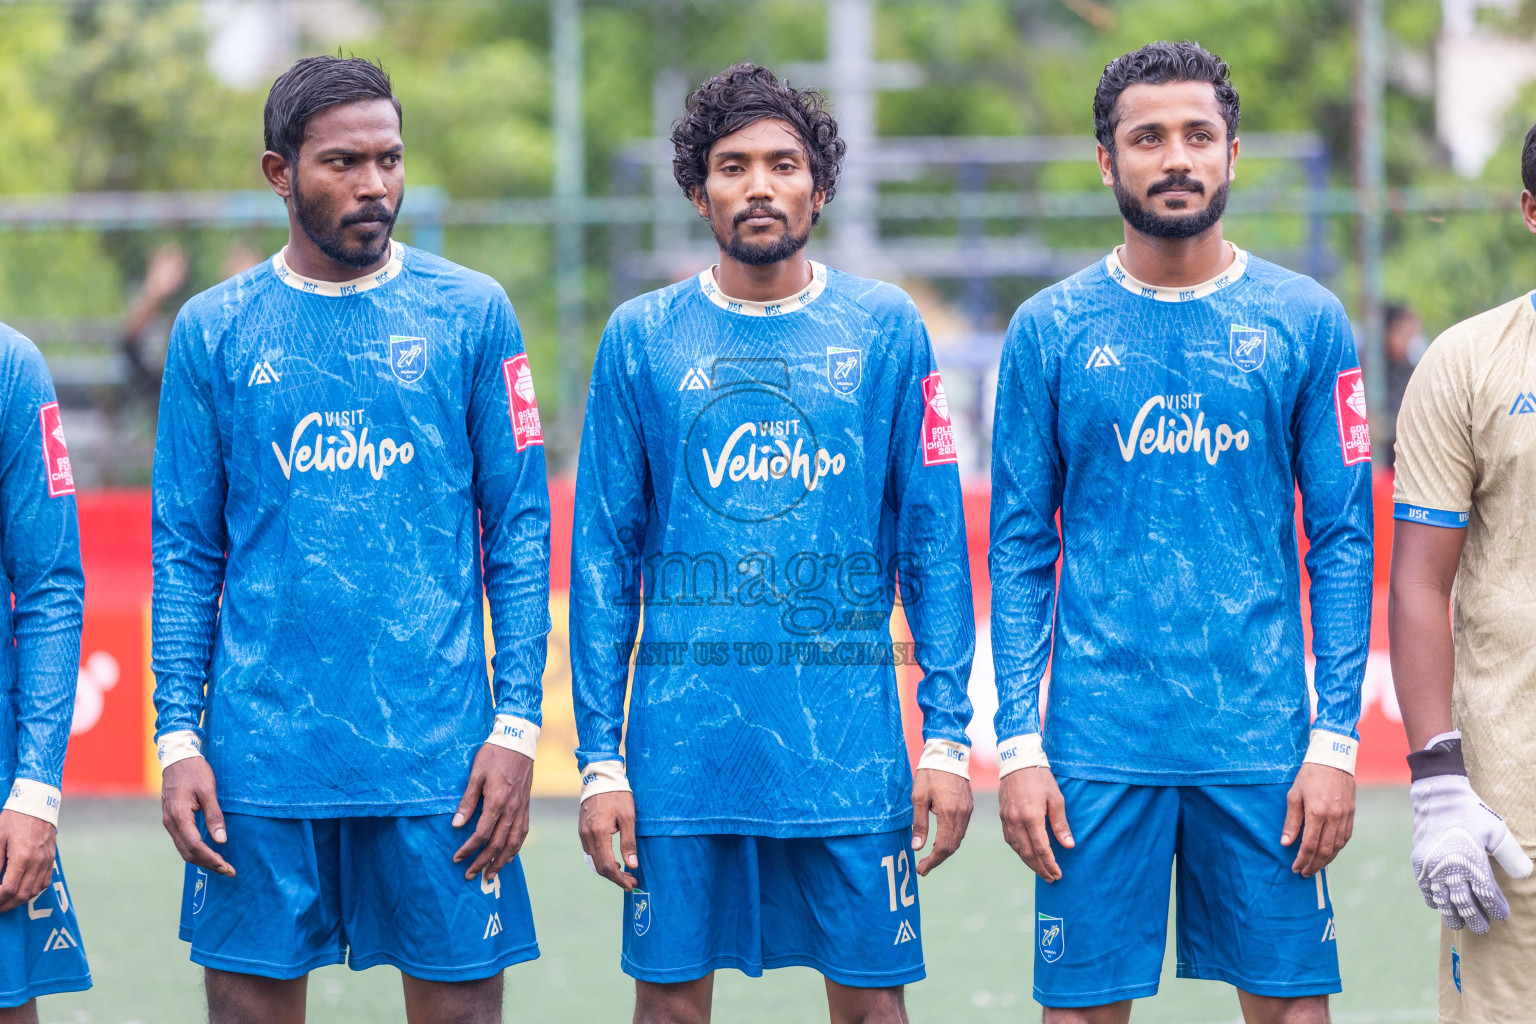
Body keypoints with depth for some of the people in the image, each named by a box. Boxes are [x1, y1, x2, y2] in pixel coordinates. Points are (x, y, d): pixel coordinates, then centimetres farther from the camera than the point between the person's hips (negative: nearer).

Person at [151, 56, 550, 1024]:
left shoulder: (472, 315, 4)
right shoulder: (213, 330, 6)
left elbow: (520, 533, 4)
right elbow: (186, 553, 8)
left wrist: (517, 726, -4)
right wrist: (178, 738, -1)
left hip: (436, 753, -1)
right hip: (261, 753, 1)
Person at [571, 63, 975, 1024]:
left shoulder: (885, 330, 4)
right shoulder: (641, 339, 5)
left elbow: (933, 542, 5)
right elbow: (605, 558, 6)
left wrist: (949, 734, -2)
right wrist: (600, 759, 0)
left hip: (849, 743, 0)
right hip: (682, 744, 0)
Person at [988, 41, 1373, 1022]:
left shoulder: (1308, 324, 3)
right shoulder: (1049, 332, 4)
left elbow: (1343, 544, 3)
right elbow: (1019, 552, 5)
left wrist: (1336, 739, -5)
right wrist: (1018, 742, -4)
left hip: (1264, 741, 0)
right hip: (1098, 745, 0)